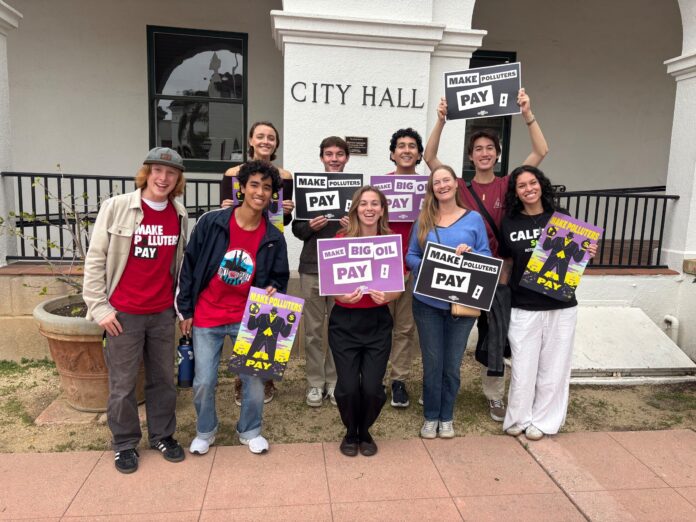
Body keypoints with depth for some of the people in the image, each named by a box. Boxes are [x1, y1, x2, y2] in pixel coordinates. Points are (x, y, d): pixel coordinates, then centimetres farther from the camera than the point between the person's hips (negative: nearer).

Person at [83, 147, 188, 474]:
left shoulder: (180, 215, 3)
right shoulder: (116, 207, -8)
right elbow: (95, 259, -5)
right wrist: (99, 307, -8)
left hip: (163, 312, 3)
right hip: (123, 312, -3)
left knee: (164, 378, 14)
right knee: (123, 383, 9)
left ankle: (162, 435, 32)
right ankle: (124, 443, 28)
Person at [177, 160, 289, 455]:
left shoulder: (273, 238, -4)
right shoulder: (211, 222, -10)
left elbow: (280, 277, 9)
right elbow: (189, 266, -3)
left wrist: (273, 292, -14)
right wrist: (185, 310, -1)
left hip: (248, 319, 1)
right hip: (206, 318, -1)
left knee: (255, 379, 5)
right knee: (204, 382, 8)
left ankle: (250, 431, 32)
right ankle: (205, 431, 35)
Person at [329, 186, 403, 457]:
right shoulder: (341, 240, -4)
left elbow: (399, 286, 2)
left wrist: (386, 296, -19)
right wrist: (342, 296, -23)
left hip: (378, 322, 1)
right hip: (344, 322, -1)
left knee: (372, 388, -2)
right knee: (348, 387, -2)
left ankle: (365, 432, 31)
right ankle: (351, 433, 30)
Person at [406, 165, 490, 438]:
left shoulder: (474, 218, 2)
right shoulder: (423, 220, 4)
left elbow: (487, 256, 2)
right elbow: (410, 256, 4)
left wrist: (470, 254, -18)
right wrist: (425, 266, -16)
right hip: (427, 302, 0)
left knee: (452, 363, 11)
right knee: (432, 362, 8)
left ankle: (446, 417, 29)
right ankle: (430, 416, 26)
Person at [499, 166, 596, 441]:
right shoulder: (509, 224, 1)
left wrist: (587, 253, -12)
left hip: (561, 307, 1)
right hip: (523, 308, 0)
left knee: (554, 367, 10)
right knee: (523, 367, 5)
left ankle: (543, 420, 27)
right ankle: (518, 419, 25)